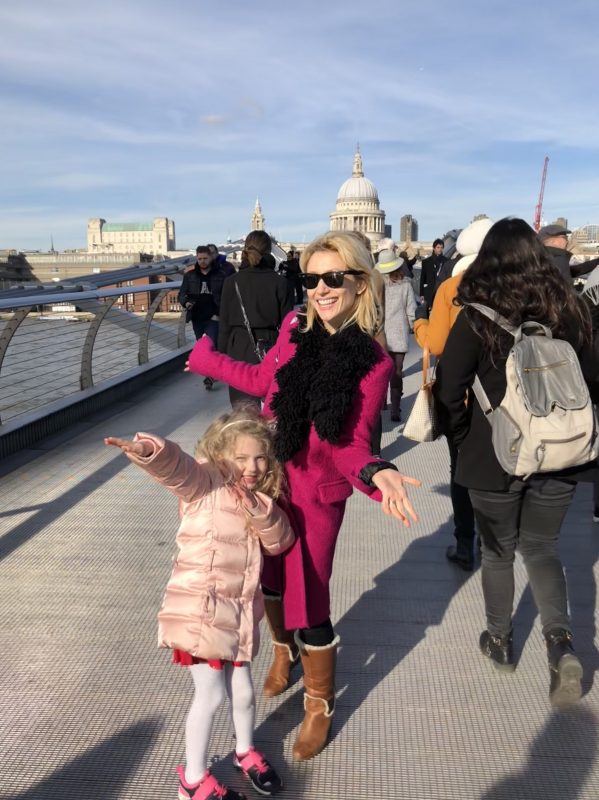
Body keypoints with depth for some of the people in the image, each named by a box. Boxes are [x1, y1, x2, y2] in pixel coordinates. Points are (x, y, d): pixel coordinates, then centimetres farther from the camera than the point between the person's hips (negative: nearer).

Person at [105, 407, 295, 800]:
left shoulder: (259, 497, 7)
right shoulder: (204, 481, -13)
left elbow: (280, 542, 2)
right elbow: (174, 464, -34)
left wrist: (260, 510, -16)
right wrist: (149, 449, -56)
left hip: (240, 609, 6)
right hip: (200, 608, -6)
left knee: (242, 690, 18)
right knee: (211, 695, 2)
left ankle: (246, 752, 46)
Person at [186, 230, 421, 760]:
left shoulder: (373, 362, -16)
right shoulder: (295, 329, -4)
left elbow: (349, 442, -15)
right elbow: (264, 380, 13)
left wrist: (375, 474, -36)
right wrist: (208, 359, 23)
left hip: (316, 494, -4)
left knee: (307, 602, 5)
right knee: (270, 580, 21)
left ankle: (320, 705, 34)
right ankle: (284, 649, 55)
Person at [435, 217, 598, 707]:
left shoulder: (478, 317, -13)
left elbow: (449, 390, -14)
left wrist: (465, 437, 1)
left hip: (495, 455, -3)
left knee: (498, 552, 17)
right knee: (541, 548, 20)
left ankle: (500, 642, 32)